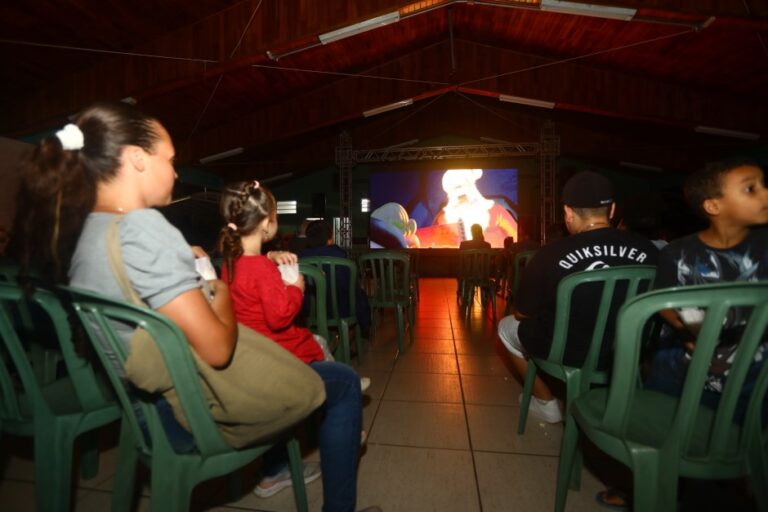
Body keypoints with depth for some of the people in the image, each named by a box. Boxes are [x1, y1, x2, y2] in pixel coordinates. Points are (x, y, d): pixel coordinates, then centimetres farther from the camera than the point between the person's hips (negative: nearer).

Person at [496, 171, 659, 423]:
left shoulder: (550, 255, -23)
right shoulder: (647, 250, -12)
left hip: (567, 354, -5)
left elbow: (522, 313, -9)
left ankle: (546, 403, 27)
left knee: (507, 326, 22)